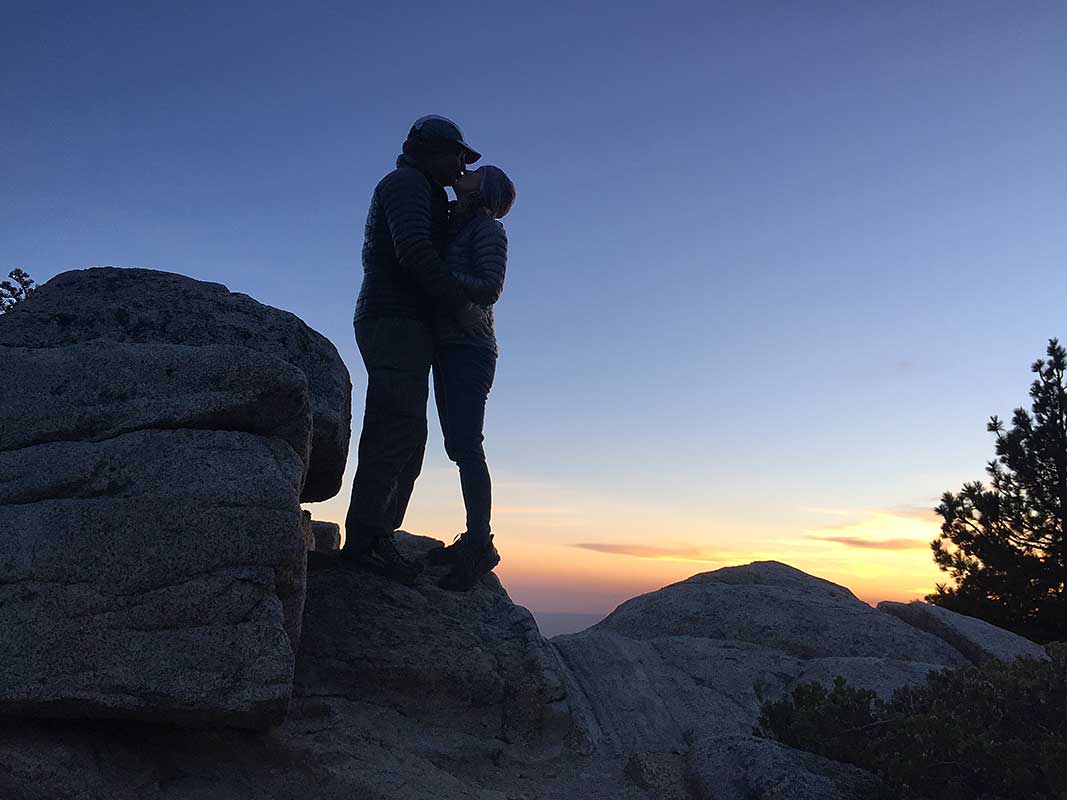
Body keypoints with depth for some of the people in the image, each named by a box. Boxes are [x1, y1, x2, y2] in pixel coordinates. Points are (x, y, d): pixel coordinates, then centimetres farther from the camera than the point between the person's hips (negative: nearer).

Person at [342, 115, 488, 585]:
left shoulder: (422, 194, 32)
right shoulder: (406, 182, -1)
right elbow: (414, 252, -16)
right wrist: (459, 304, -15)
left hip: (405, 329, 10)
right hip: (395, 321, -10)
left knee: (405, 440, 5)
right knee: (397, 431, -18)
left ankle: (378, 539, 4)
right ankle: (364, 540, -20)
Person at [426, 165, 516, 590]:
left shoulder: (488, 229, -2)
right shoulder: (453, 227, 22)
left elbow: (490, 287, -15)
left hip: (469, 349, -8)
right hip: (448, 349, 9)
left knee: (466, 445, -14)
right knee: (460, 447, 7)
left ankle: (479, 545, -13)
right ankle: (474, 541, 12)